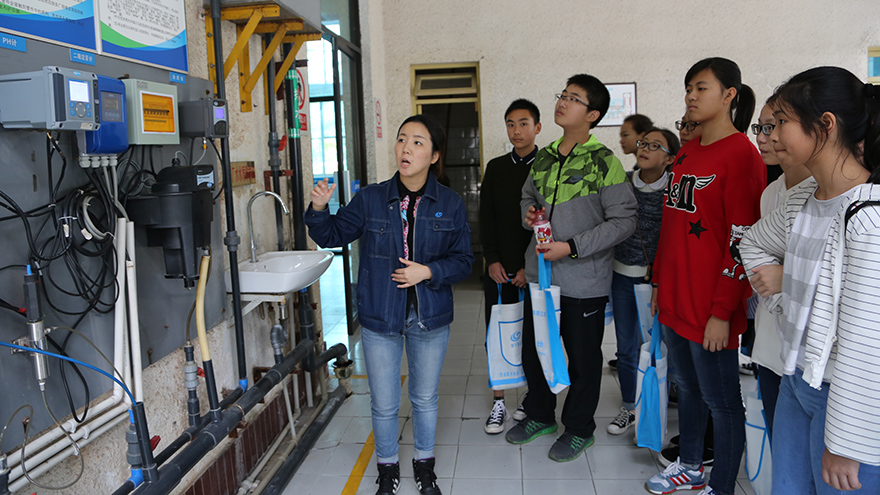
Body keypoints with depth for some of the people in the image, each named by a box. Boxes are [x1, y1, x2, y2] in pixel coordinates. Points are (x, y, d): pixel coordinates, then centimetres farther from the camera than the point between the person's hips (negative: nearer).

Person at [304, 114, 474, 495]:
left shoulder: (450, 205, -5)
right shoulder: (371, 199, -6)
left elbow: (463, 260, -2)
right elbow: (332, 236, 3)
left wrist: (428, 271, -19)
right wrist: (319, 210, -16)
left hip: (430, 319, 1)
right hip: (380, 319, 0)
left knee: (425, 398, 19)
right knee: (383, 404, 12)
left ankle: (424, 464, 42)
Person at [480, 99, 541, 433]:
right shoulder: (495, 168, 11)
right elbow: (486, 217, 9)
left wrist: (531, 266, -11)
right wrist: (492, 260, -2)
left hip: (534, 270, -3)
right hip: (499, 269, 3)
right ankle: (499, 403, 15)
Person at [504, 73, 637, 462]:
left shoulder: (603, 162, -12)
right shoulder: (544, 157, 7)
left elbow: (624, 221, -15)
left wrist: (571, 248, -20)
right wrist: (528, 213, -1)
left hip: (583, 280, -6)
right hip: (539, 273, 6)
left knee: (582, 357, 10)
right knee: (533, 349, 18)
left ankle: (579, 429, 31)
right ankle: (540, 415, 40)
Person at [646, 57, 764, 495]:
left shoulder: (741, 153, -12)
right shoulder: (686, 152, 12)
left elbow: (740, 241, -17)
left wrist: (722, 312, -17)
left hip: (711, 307, -8)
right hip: (674, 300, 8)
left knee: (721, 401, 7)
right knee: (688, 388, 21)